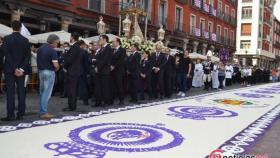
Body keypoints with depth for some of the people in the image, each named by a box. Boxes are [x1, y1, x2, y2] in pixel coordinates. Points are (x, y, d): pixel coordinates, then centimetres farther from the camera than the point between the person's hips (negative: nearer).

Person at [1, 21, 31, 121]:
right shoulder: (25, 40, 3)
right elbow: (28, 56, -3)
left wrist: (15, 68, -8)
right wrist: (22, 69, -6)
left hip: (9, 69, -2)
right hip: (21, 69, 2)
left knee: (10, 92, -1)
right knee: (21, 91, 5)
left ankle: (10, 115, -2)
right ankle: (21, 114, 6)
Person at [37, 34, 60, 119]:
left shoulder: (40, 48, 8)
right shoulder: (52, 51, -15)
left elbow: (38, 60, 11)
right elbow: (56, 65, -21)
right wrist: (56, 69, -2)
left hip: (41, 71, 8)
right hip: (49, 72, -8)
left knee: (42, 92, 16)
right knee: (47, 93, -5)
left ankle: (41, 111, 22)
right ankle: (43, 112, -4)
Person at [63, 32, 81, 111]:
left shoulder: (74, 47, -16)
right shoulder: (77, 47, 14)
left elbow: (69, 59, -19)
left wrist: (65, 66, -5)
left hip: (72, 71, -10)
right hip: (75, 71, 10)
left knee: (71, 89, -5)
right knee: (73, 89, 13)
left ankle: (71, 106, -1)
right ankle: (73, 105, 20)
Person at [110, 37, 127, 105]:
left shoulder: (122, 50, 0)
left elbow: (121, 60, -10)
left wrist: (114, 66, -13)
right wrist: (110, 66, -2)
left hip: (118, 70, -5)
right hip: (112, 70, 5)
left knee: (119, 85, -3)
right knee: (113, 86, 1)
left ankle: (121, 100, 5)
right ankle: (111, 99, 4)